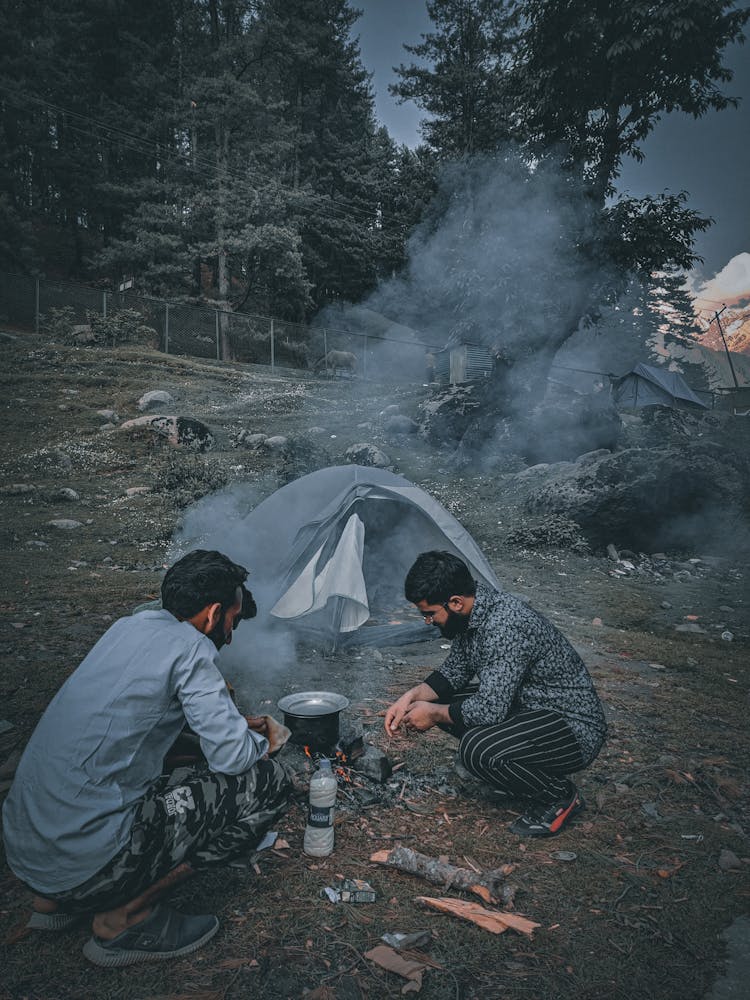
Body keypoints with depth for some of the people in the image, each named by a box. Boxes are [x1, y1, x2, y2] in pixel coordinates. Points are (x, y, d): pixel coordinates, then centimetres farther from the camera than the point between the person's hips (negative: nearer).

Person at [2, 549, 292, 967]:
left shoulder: (131, 626, 9)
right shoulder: (189, 647, -14)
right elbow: (233, 756, -16)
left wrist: (233, 722, 25)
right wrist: (259, 742, 7)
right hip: (85, 861, -9)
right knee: (269, 781, -8)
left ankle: (58, 899, 19)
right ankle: (126, 916, -1)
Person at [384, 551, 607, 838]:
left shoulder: (505, 626, -31)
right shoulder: (470, 613, -3)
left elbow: (490, 709, -31)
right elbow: (454, 671, 10)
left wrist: (434, 714, -15)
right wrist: (411, 697, -4)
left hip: (575, 727, -9)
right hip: (527, 705, 9)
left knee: (477, 750, -30)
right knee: (441, 700, 3)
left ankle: (560, 796, -3)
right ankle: (525, 772, 14)